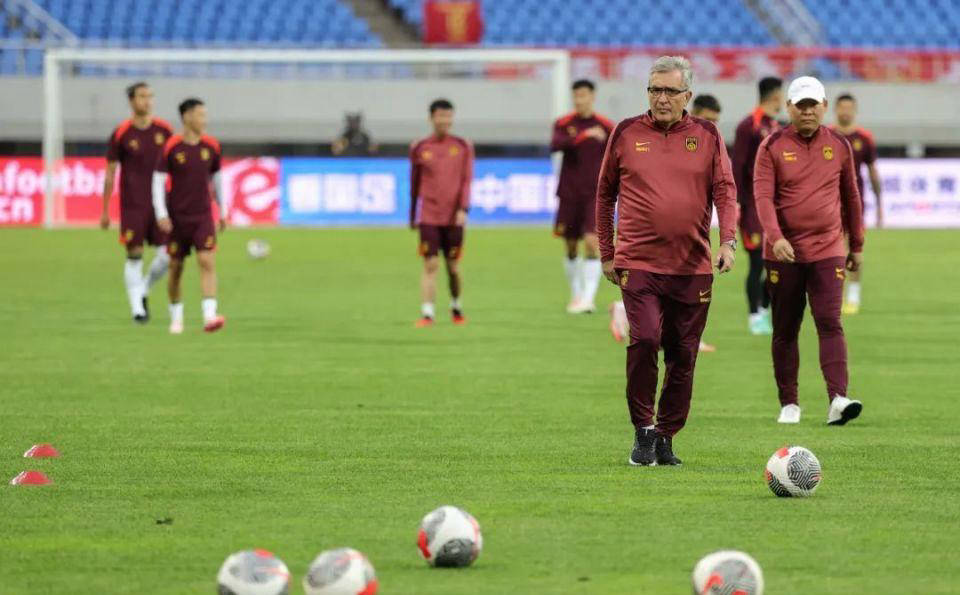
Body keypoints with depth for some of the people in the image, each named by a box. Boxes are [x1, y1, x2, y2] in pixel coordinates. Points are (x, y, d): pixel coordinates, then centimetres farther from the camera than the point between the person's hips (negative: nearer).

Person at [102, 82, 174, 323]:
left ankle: (143, 291, 20)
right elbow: (110, 173, 1)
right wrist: (105, 211, 1)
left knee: (167, 255, -5)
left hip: (159, 203, 3)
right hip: (132, 205, -3)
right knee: (135, 255, -4)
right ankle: (136, 307, 6)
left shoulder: (164, 130, 4)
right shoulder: (121, 134, -3)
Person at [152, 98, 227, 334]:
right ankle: (176, 318, 23)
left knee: (207, 261, -15)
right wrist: (161, 215, -13)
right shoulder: (171, 147, -8)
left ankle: (209, 315, -23)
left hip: (203, 216, 1)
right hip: (177, 217, -1)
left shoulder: (211, 146, 2)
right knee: (175, 267, 7)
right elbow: (158, 181, -6)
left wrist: (223, 212, 14)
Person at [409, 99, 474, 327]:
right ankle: (427, 314, -12)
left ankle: (456, 308, 30)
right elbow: (415, 184, 11)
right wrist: (412, 216, 16)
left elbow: (466, 180, 0)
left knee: (453, 265, 10)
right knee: (430, 265, -10)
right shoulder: (419, 148, 4)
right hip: (428, 217, -1)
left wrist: (463, 209, -12)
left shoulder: (463, 146, 4)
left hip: (453, 218, 1)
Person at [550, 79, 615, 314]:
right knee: (571, 248, 8)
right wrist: (584, 135, -31)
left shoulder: (606, 127, 2)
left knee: (592, 242, -16)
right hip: (569, 195, 2)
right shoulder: (564, 124, 1)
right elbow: (555, 145, -20)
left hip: (595, 195, -2)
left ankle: (588, 298, -20)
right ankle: (576, 295, 24)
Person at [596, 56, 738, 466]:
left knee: (683, 356, 5)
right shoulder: (626, 134, 6)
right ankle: (643, 429, -3)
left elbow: (725, 190, 3)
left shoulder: (707, 136, 6)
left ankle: (666, 436, 17)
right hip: (638, 262, -2)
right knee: (645, 340, -18)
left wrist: (728, 240, -13)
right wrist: (607, 254, 10)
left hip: (693, 267, 2)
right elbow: (605, 194, 13)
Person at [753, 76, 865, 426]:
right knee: (785, 331, 6)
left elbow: (850, 197, 15)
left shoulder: (839, 146, 7)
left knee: (830, 324, -12)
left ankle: (837, 399, -23)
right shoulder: (772, 147, 0)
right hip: (783, 253, 0)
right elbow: (763, 196, -10)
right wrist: (775, 237, -26)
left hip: (827, 252, 0)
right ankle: (789, 403, 15)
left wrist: (856, 246, 17)